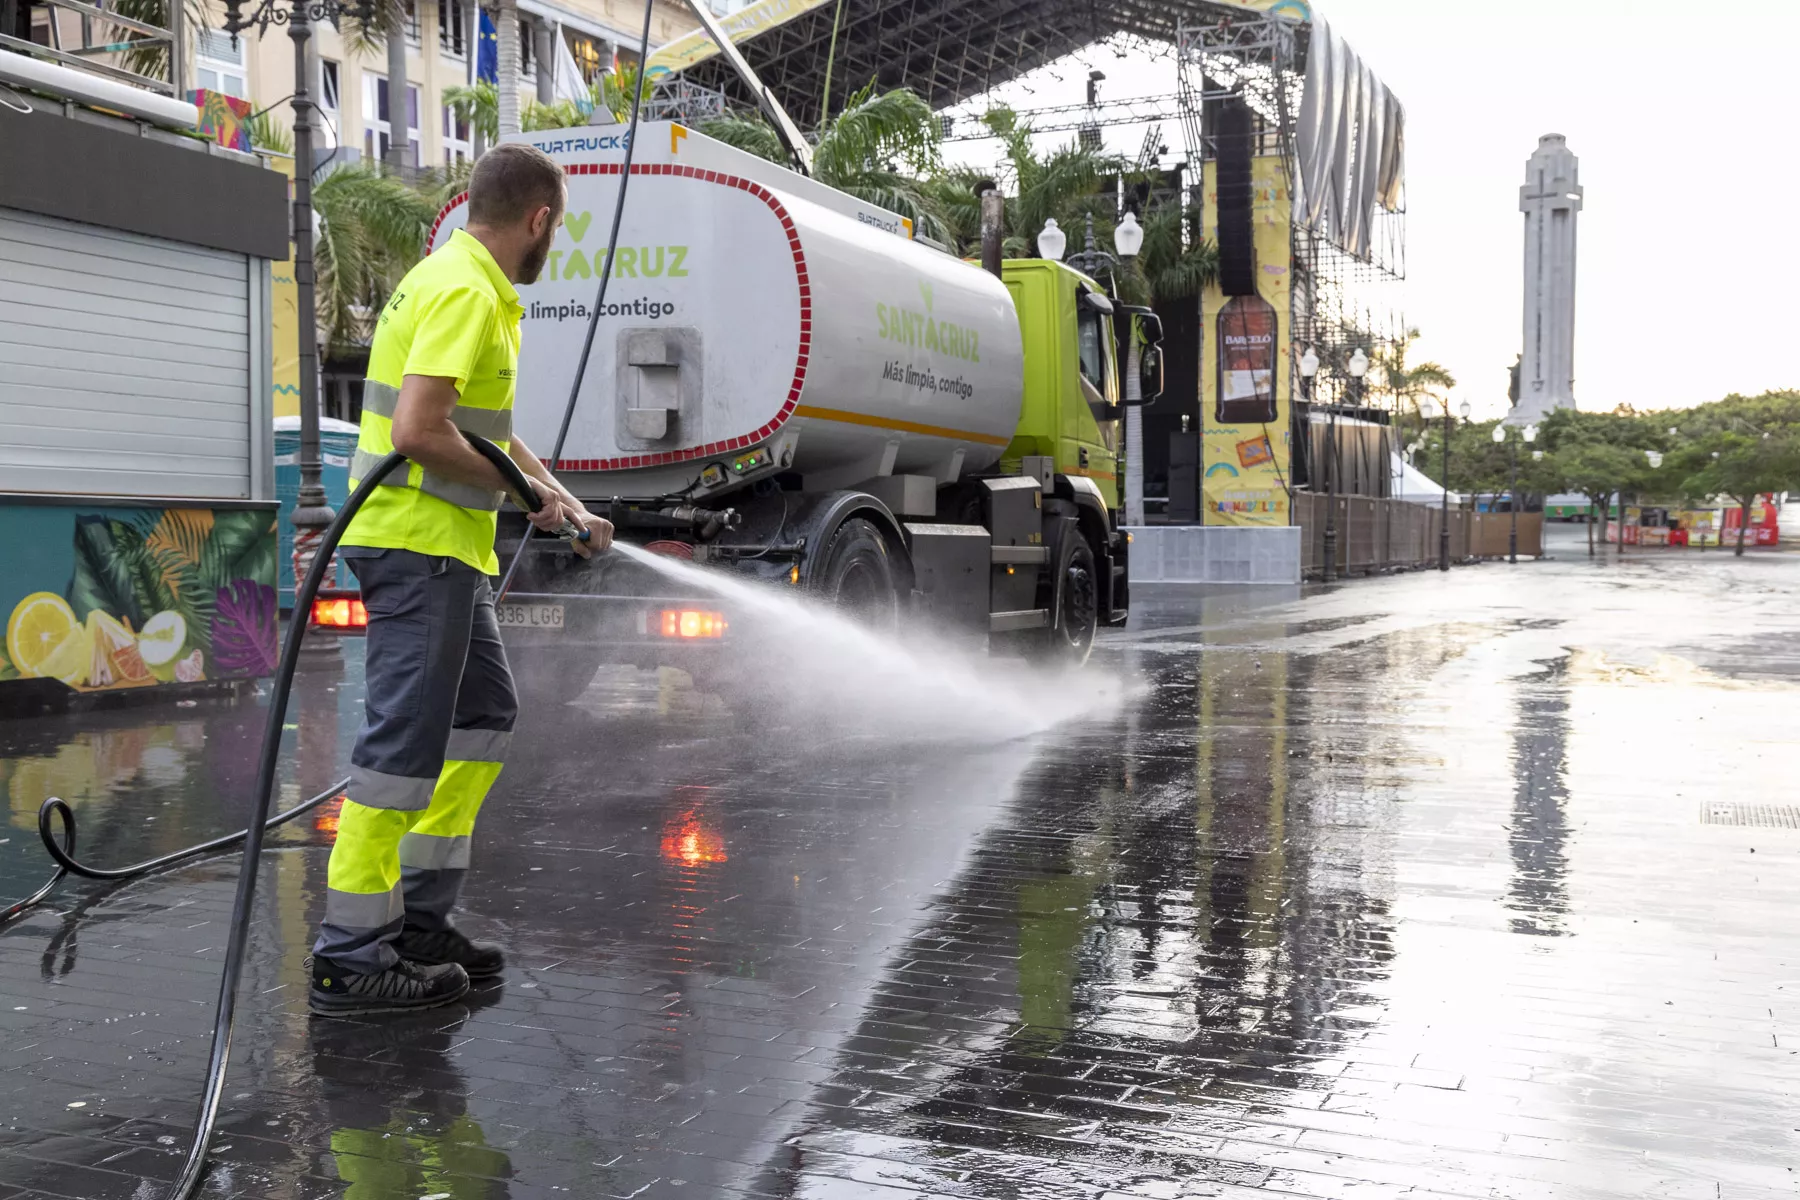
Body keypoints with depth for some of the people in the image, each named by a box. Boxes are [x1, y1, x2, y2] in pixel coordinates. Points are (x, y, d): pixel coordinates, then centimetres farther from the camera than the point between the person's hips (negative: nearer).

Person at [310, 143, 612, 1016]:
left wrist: (561, 501, 14)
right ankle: (349, 959, 0)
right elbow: (417, 431, -26)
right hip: (419, 544, -11)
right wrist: (521, 485, -12)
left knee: (484, 716, 16)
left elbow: (488, 428, 24)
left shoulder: (472, 287, 18)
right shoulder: (463, 293, -16)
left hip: (446, 549, 11)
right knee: (404, 740, -7)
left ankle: (418, 920, 22)